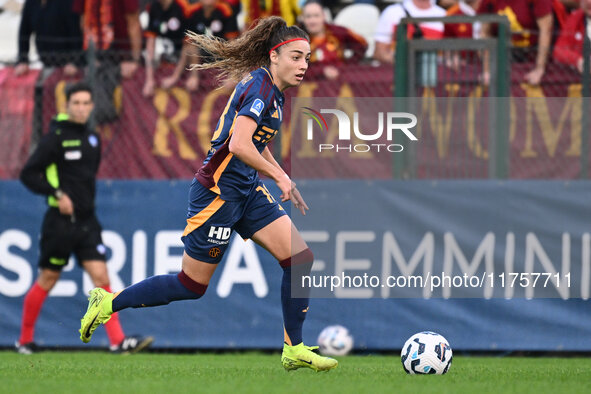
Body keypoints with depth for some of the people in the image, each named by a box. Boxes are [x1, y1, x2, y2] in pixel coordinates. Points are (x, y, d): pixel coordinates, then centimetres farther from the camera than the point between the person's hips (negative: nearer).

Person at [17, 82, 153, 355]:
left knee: (101, 277, -6)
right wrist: (57, 194, -17)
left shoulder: (92, 139, 11)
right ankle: (25, 340, 19)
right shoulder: (55, 137, -8)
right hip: (60, 221, -5)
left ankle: (118, 341, -13)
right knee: (48, 280, 4)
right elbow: (28, 174, -9)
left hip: (86, 220, 5)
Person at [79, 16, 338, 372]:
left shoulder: (273, 91, 11)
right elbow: (239, 145, -30)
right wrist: (280, 177, -21)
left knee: (300, 258, -2)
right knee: (192, 286, 1)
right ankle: (108, 303, 17)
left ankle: (294, 350, 5)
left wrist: (287, 183, 25)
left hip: (247, 191, 9)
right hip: (218, 192, -9)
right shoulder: (260, 87, -19)